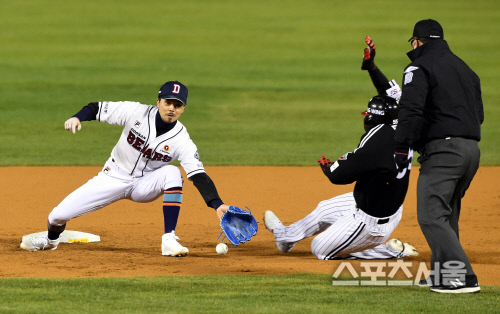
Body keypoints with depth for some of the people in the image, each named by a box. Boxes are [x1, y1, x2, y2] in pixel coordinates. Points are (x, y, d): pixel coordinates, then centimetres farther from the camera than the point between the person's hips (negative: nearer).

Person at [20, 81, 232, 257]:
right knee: (58, 216, -6)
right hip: (113, 178, 1)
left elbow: (198, 175, -26)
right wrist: (77, 117, -31)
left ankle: (169, 241, -29)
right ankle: (51, 241, 34)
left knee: (172, 173, -34)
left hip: (145, 186, -1)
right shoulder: (137, 112, -18)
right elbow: (96, 109, -10)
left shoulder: (182, 141, -20)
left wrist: (217, 204, -40)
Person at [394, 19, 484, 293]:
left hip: (443, 148, -9)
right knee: (446, 214, 20)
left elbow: (411, 110, -16)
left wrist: (401, 150, -18)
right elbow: (479, 113, 22)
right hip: (472, 148, 9)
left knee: (431, 216, -11)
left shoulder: (420, 67, -3)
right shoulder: (464, 68, 23)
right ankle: (442, 274, 23)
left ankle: (461, 278, -22)